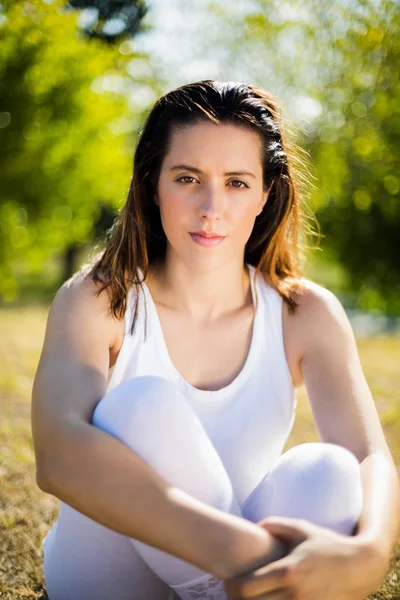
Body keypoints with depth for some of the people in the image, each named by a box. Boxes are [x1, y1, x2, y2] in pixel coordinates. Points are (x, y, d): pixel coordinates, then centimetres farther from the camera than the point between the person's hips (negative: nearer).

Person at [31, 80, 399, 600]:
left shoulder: (306, 315, -6)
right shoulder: (96, 302, -14)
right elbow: (58, 453, -34)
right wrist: (237, 551, -49)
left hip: (243, 554, 2)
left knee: (325, 475, -29)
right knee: (144, 407, -29)